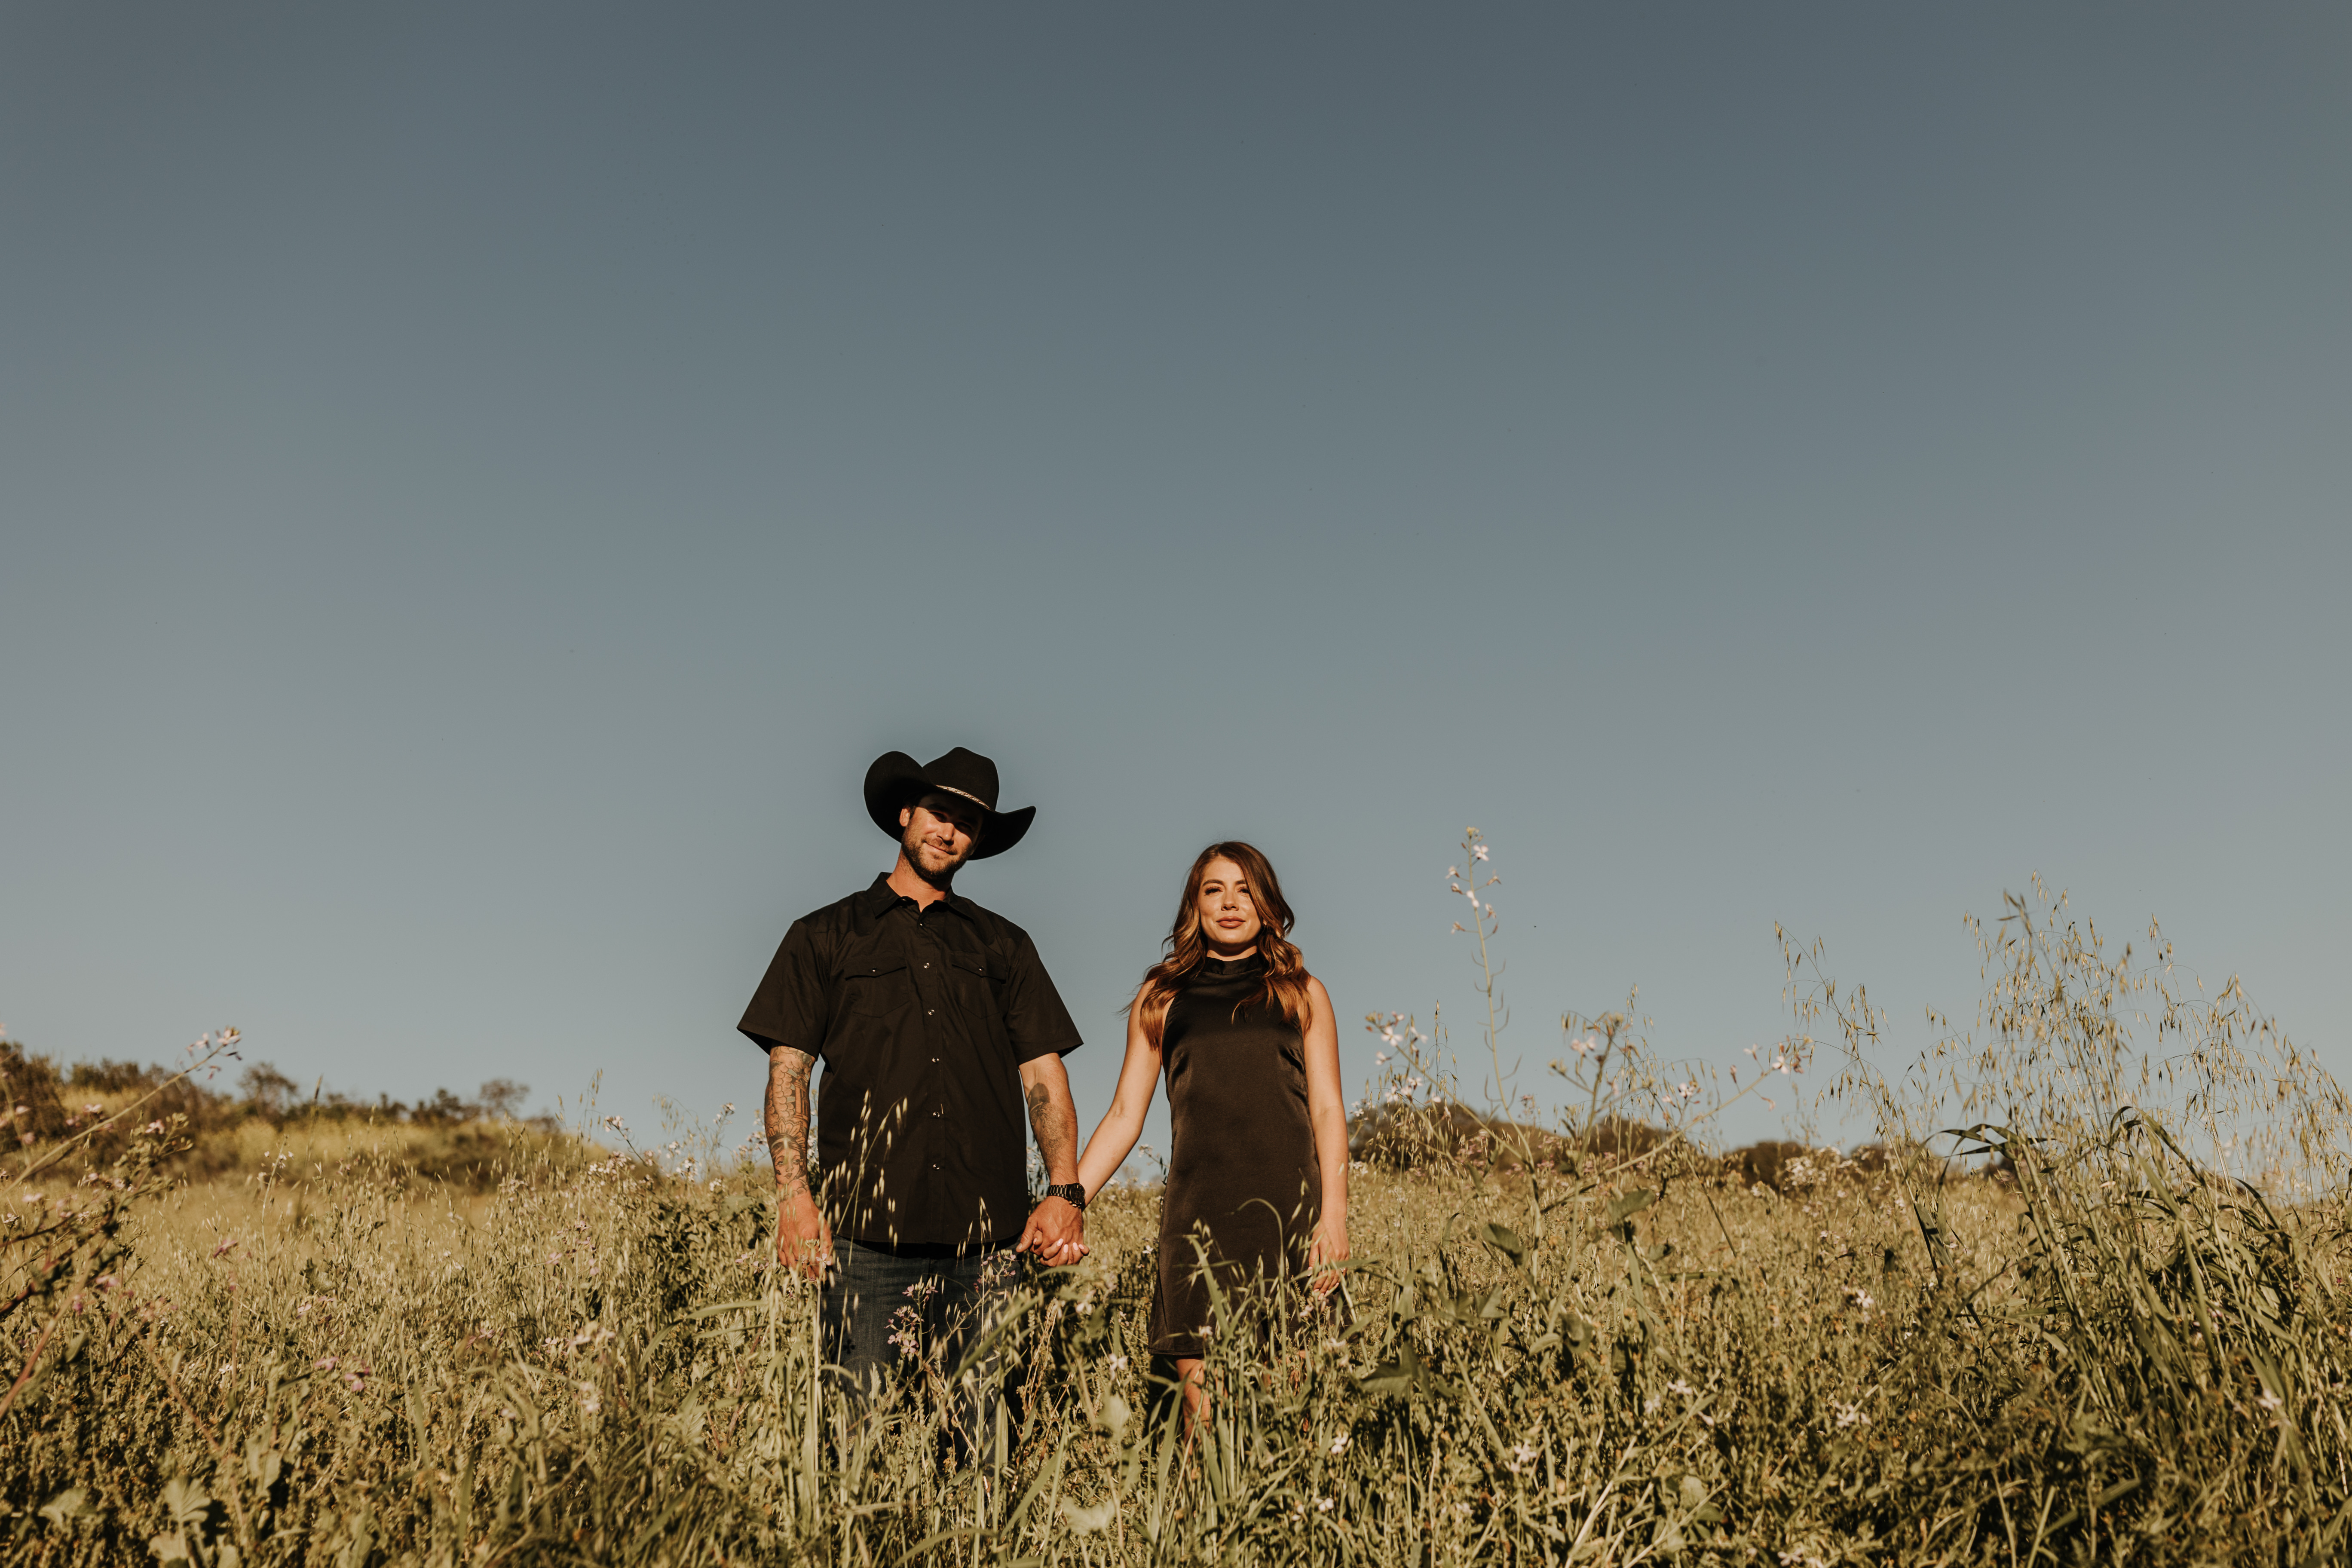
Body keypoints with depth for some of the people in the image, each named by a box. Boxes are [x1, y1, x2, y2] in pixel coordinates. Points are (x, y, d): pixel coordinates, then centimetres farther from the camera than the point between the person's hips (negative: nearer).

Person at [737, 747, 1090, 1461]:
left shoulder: (1004, 945, 18)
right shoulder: (824, 937, 13)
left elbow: (1044, 1073, 12)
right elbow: (787, 1068, 6)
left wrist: (1065, 1190, -1)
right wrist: (794, 1193, -7)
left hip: (986, 1233, 2)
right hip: (864, 1230, -1)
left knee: (984, 1427, 1)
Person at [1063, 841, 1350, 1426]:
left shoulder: (1302, 994, 15)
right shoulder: (1161, 999, 15)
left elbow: (1327, 1110, 8)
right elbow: (1125, 1115, 13)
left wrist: (1333, 1215, -5)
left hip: (1288, 1209, 0)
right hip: (1197, 1214, 1)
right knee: (1203, 1409, -6)